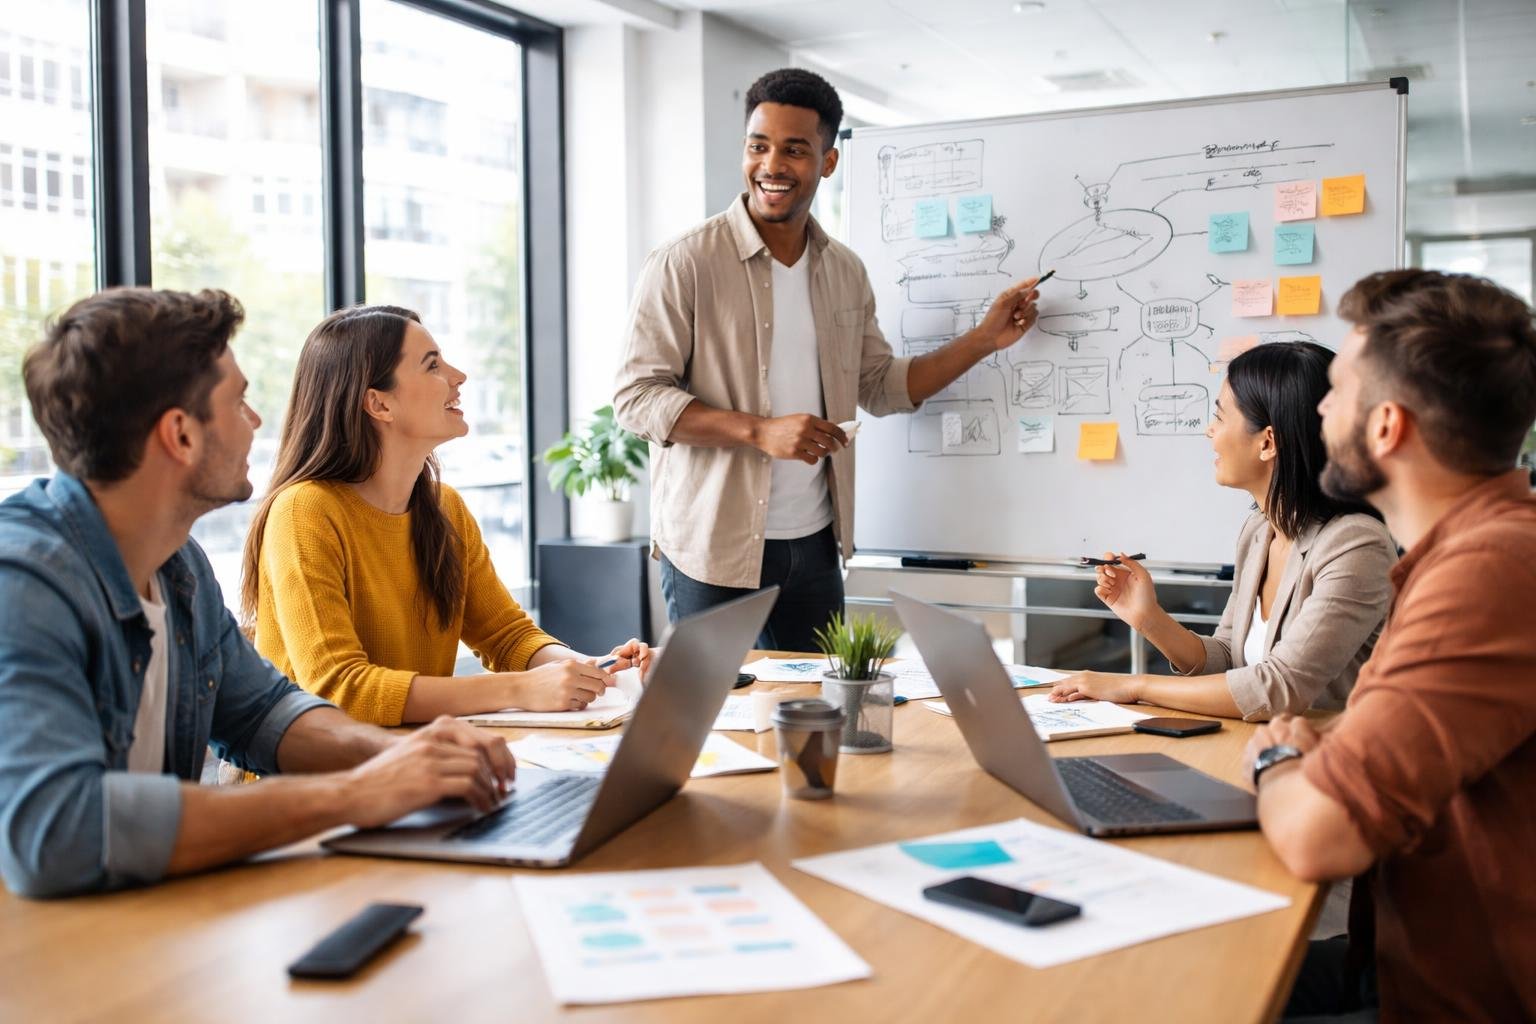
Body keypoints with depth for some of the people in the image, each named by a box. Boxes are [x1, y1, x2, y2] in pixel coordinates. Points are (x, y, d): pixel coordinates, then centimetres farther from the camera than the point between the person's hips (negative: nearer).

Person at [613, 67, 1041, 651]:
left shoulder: (845, 272, 9)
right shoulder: (683, 265, -10)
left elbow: (881, 388, 16)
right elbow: (636, 397, -13)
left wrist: (986, 338, 6)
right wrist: (761, 431, -23)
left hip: (814, 545, 5)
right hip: (713, 549, -5)